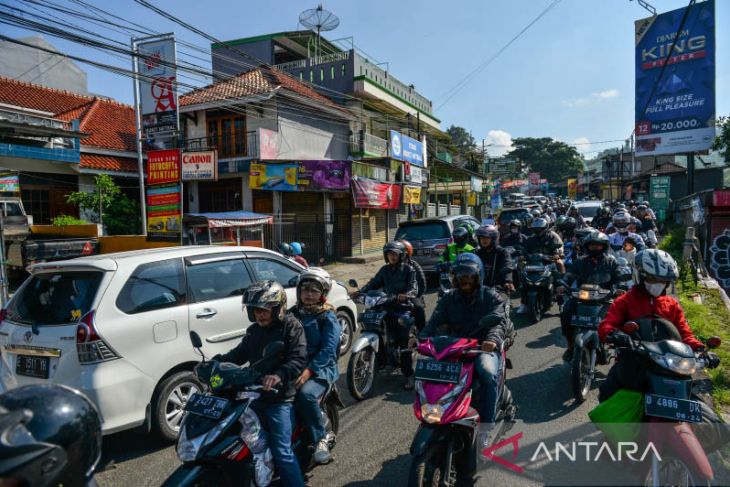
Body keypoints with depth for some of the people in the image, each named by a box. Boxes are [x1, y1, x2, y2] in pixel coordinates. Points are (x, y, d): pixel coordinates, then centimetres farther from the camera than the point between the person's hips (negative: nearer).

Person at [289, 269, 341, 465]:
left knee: (305, 394, -32)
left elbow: (328, 350, -13)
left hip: (321, 369, -5)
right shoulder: (293, 314, 13)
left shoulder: (328, 318, -3)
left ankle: (321, 440, -13)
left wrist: (309, 370, -26)